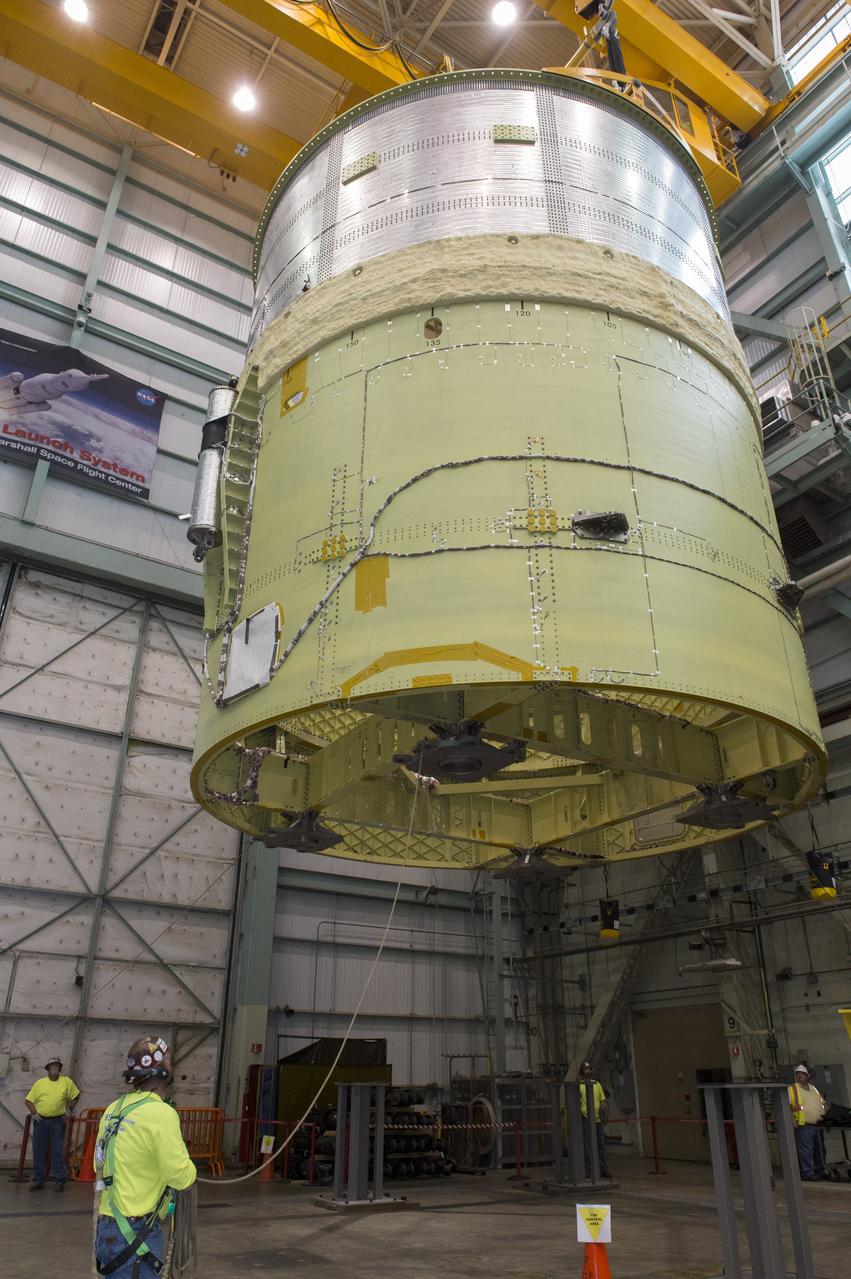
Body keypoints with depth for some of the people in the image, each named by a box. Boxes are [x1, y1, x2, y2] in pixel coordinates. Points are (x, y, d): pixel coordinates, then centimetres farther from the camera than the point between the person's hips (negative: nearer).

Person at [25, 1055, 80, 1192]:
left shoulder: (66, 1081, 2)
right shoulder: (40, 1083, 3)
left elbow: (75, 1096, 13)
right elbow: (28, 1101, 6)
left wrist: (70, 1109, 6)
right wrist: (34, 1113, -6)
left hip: (57, 1121, -1)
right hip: (40, 1121, 1)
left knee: (58, 1152, 1)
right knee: (39, 1151, 6)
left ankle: (59, 1180, 8)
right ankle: (38, 1180, 18)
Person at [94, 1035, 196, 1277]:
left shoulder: (114, 1109, 3)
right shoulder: (160, 1113, -19)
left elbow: (100, 1163, 13)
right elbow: (182, 1176, -16)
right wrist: (186, 1164, 4)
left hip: (108, 1228, 8)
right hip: (135, 1234, -8)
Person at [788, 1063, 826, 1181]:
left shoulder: (813, 1088, 15)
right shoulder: (792, 1089, -6)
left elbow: (822, 1103, 27)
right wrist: (793, 1122, -17)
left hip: (817, 1126, 7)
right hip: (804, 1126, -7)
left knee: (819, 1150, 15)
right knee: (805, 1151, -6)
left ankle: (819, 1172, 28)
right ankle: (808, 1173, 1)